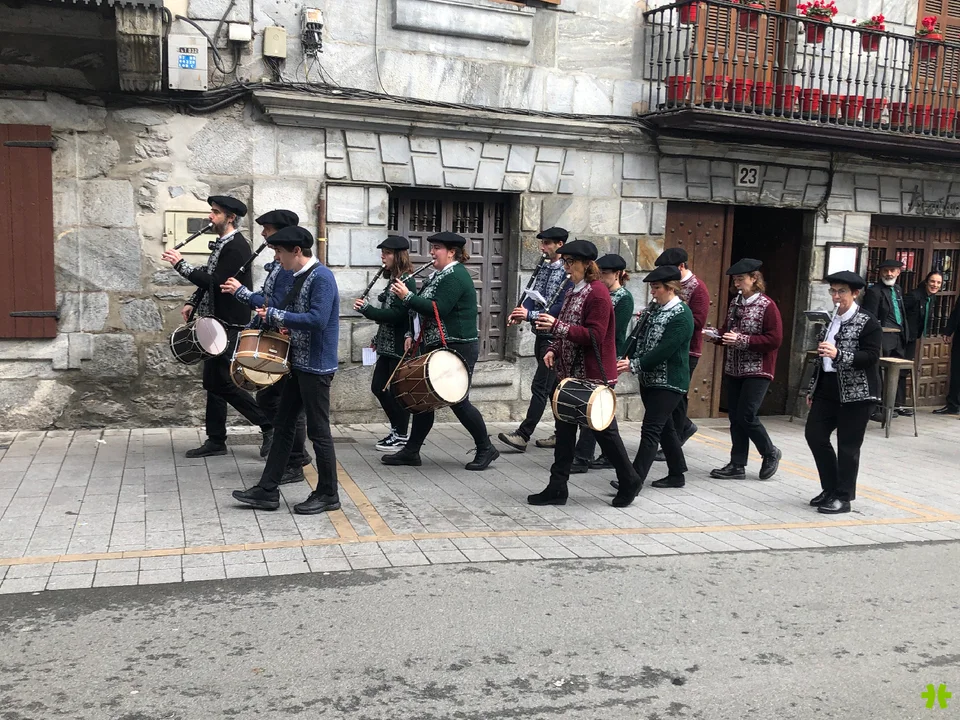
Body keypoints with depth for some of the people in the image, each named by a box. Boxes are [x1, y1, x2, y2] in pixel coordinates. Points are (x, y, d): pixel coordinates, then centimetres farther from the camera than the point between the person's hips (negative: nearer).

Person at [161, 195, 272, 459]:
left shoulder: (236, 246, -17)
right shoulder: (222, 244, 13)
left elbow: (216, 282, -23)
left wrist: (181, 264, -18)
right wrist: (192, 303, 9)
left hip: (228, 325, -10)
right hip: (217, 322, 10)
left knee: (221, 382, -6)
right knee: (215, 381, 12)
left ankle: (269, 424, 4)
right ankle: (215, 440, 20)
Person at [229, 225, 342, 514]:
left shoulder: (321, 277, -17)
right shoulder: (300, 277, 12)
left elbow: (317, 319, -27)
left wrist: (275, 315, -19)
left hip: (316, 366, -10)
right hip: (299, 363, 10)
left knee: (318, 430, 0)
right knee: (284, 424, 12)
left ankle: (328, 495, 13)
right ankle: (267, 490, 19)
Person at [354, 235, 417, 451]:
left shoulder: (407, 281, -14)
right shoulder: (393, 279, 14)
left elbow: (397, 314, -22)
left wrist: (367, 309, -23)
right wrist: (378, 338, 17)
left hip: (400, 346, -10)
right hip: (387, 345, 10)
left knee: (398, 390, -1)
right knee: (378, 387, 12)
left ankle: (401, 437, 11)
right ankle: (396, 428, 25)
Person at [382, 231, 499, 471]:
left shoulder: (455, 276, -16)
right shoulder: (440, 275, 14)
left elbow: (438, 309, -25)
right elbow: (429, 309, 19)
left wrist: (407, 296, -21)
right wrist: (414, 335, 10)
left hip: (458, 349, -10)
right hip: (437, 347, 10)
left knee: (457, 401, -3)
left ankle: (486, 449, 13)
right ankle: (411, 451, 15)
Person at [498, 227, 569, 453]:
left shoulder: (567, 272, -13)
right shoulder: (544, 268, 13)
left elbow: (562, 307, -20)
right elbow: (533, 296, 11)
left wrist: (530, 315, -22)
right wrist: (520, 312, -9)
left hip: (555, 338, -9)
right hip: (541, 335, 9)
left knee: (540, 387, -7)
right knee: (553, 387, 13)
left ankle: (523, 436, -6)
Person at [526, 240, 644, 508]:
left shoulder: (597, 293, -15)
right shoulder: (574, 291, 12)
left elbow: (594, 336, -22)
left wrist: (556, 325, -29)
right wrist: (554, 349, 4)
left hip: (593, 376, -9)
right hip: (570, 373, 9)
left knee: (603, 429, 3)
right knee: (564, 429, 9)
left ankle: (629, 481, 22)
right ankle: (557, 488, 15)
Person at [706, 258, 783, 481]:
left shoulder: (767, 306, -11)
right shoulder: (735, 302, 9)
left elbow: (775, 339, -16)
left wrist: (742, 340, -22)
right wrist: (716, 336, -4)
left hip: (757, 371, -7)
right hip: (733, 369, 7)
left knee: (746, 415, -8)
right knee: (735, 417, 8)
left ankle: (770, 453, 17)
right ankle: (737, 465, 16)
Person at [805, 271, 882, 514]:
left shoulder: (868, 323, -8)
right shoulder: (830, 319, 12)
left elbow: (871, 356, -18)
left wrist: (838, 354, -31)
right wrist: (813, 388, 21)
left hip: (856, 393, -7)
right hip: (828, 389, 7)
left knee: (848, 446, -1)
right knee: (814, 434, 5)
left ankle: (843, 498, 11)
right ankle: (830, 488, 20)